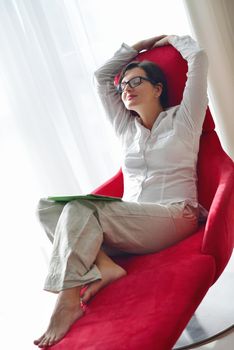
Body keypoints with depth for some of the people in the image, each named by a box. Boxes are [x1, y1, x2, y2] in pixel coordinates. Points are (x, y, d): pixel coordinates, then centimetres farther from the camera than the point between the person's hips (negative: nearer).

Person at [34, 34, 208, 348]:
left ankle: (69, 300, -29)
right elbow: (101, 76, 28)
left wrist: (169, 38, 24)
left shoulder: (181, 119, 11)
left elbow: (198, 58, 6)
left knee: (80, 210, -29)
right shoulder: (127, 128, 24)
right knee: (47, 207, -16)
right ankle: (104, 265, -33)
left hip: (175, 218, -5)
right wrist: (143, 44, 31)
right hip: (131, 224, 6)